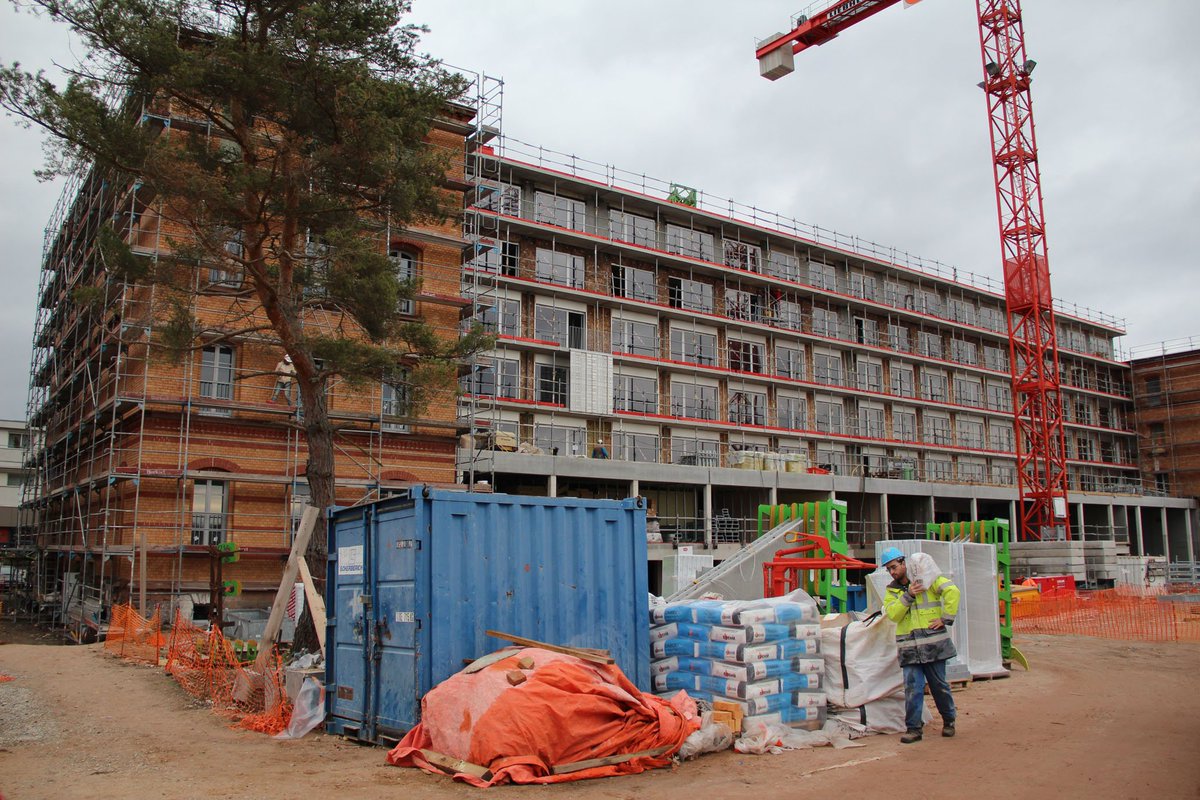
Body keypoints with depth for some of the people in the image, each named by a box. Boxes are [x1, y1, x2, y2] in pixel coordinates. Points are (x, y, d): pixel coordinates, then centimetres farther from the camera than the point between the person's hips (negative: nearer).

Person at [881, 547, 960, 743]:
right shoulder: (892, 591, 11)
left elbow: (952, 591, -12)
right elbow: (892, 614, -5)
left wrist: (946, 618, -14)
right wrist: (908, 596, -16)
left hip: (932, 644, -3)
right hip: (909, 648, 3)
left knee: (939, 684, 9)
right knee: (912, 687, -3)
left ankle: (949, 720, 29)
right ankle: (913, 728, 3)